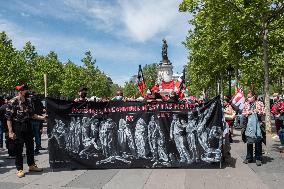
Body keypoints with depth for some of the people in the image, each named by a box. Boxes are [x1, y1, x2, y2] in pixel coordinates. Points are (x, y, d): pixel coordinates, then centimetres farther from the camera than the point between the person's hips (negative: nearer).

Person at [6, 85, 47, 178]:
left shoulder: (27, 102, 9)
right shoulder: (13, 102, -13)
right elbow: (8, 118, -14)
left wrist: (42, 117, 8)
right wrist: (10, 132, -17)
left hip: (28, 127, 7)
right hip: (18, 129, -7)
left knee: (30, 147, 14)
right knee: (18, 149, 2)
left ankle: (31, 165, 30)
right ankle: (19, 169, 15)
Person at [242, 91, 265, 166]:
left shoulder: (259, 103, 2)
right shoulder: (246, 104, 10)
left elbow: (263, 113, 2)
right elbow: (243, 113, 12)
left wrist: (258, 111, -16)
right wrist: (247, 113, -7)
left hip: (257, 125, -2)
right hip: (249, 125, 3)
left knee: (258, 142, 0)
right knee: (249, 141, 7)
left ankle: (258, 158, 10)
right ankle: (249, 158, 18)